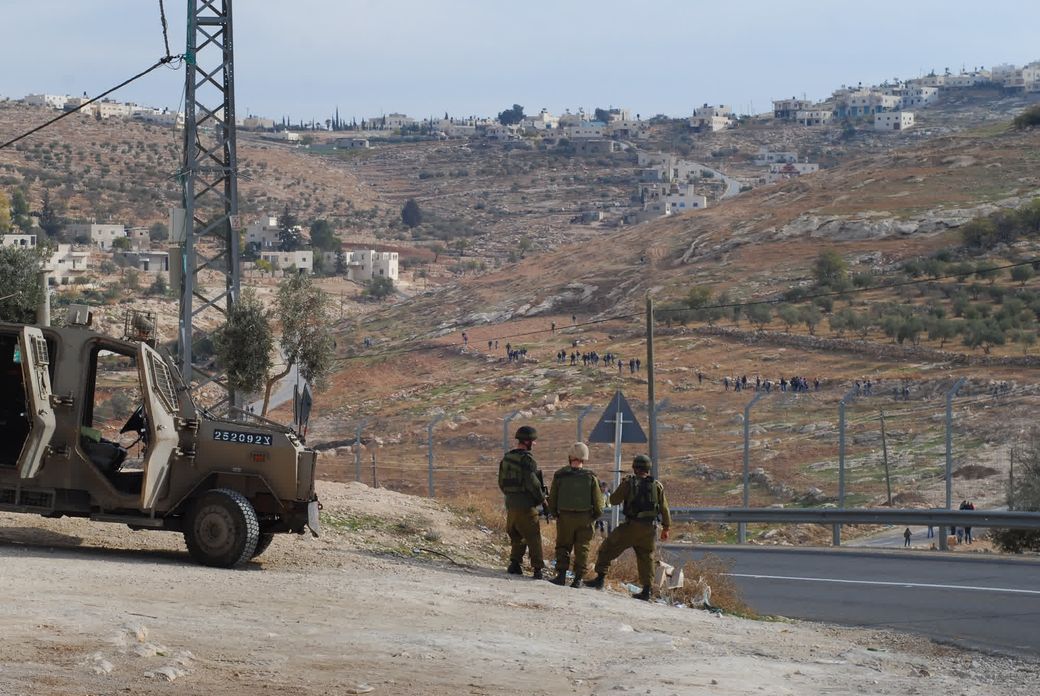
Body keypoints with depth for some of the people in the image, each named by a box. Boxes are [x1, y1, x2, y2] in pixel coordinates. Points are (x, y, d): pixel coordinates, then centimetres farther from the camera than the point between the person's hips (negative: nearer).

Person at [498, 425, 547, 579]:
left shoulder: (506, 458, 10)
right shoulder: (526, 459, -15)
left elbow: (502, 483, 16)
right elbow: (532, 483, -19)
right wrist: (542, 499, -7)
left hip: (510, 504, 7)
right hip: (526, 505, -7)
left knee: (516, 536, 18)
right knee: (533, 537, -1)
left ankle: (515, 564, 14)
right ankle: (537, 569, -3)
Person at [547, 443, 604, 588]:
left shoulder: (559, 475, -8)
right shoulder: (591, 477, -8)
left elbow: (552, 499, -1)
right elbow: (598, 503, -4)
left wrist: (555, 514, 16)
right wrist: (594, 516, 14)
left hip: (565, 517, 0)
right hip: (585, 519, 0)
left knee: (563, 547, 13)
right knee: (582, 549, 8)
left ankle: (561, 575, 5)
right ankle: (578, 578, 6)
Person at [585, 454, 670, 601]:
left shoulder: (629, 483, -5)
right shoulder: (657, 485, 5)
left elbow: (614, 500, 3)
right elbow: (664, 509, 7)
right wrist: (666, 528, 16)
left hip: (632, 525, -4)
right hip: (650, 527, 4)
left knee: (608, 548, 8)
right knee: (646, 557, 14)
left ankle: (600, 578, 3)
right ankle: (646, 591, 11)